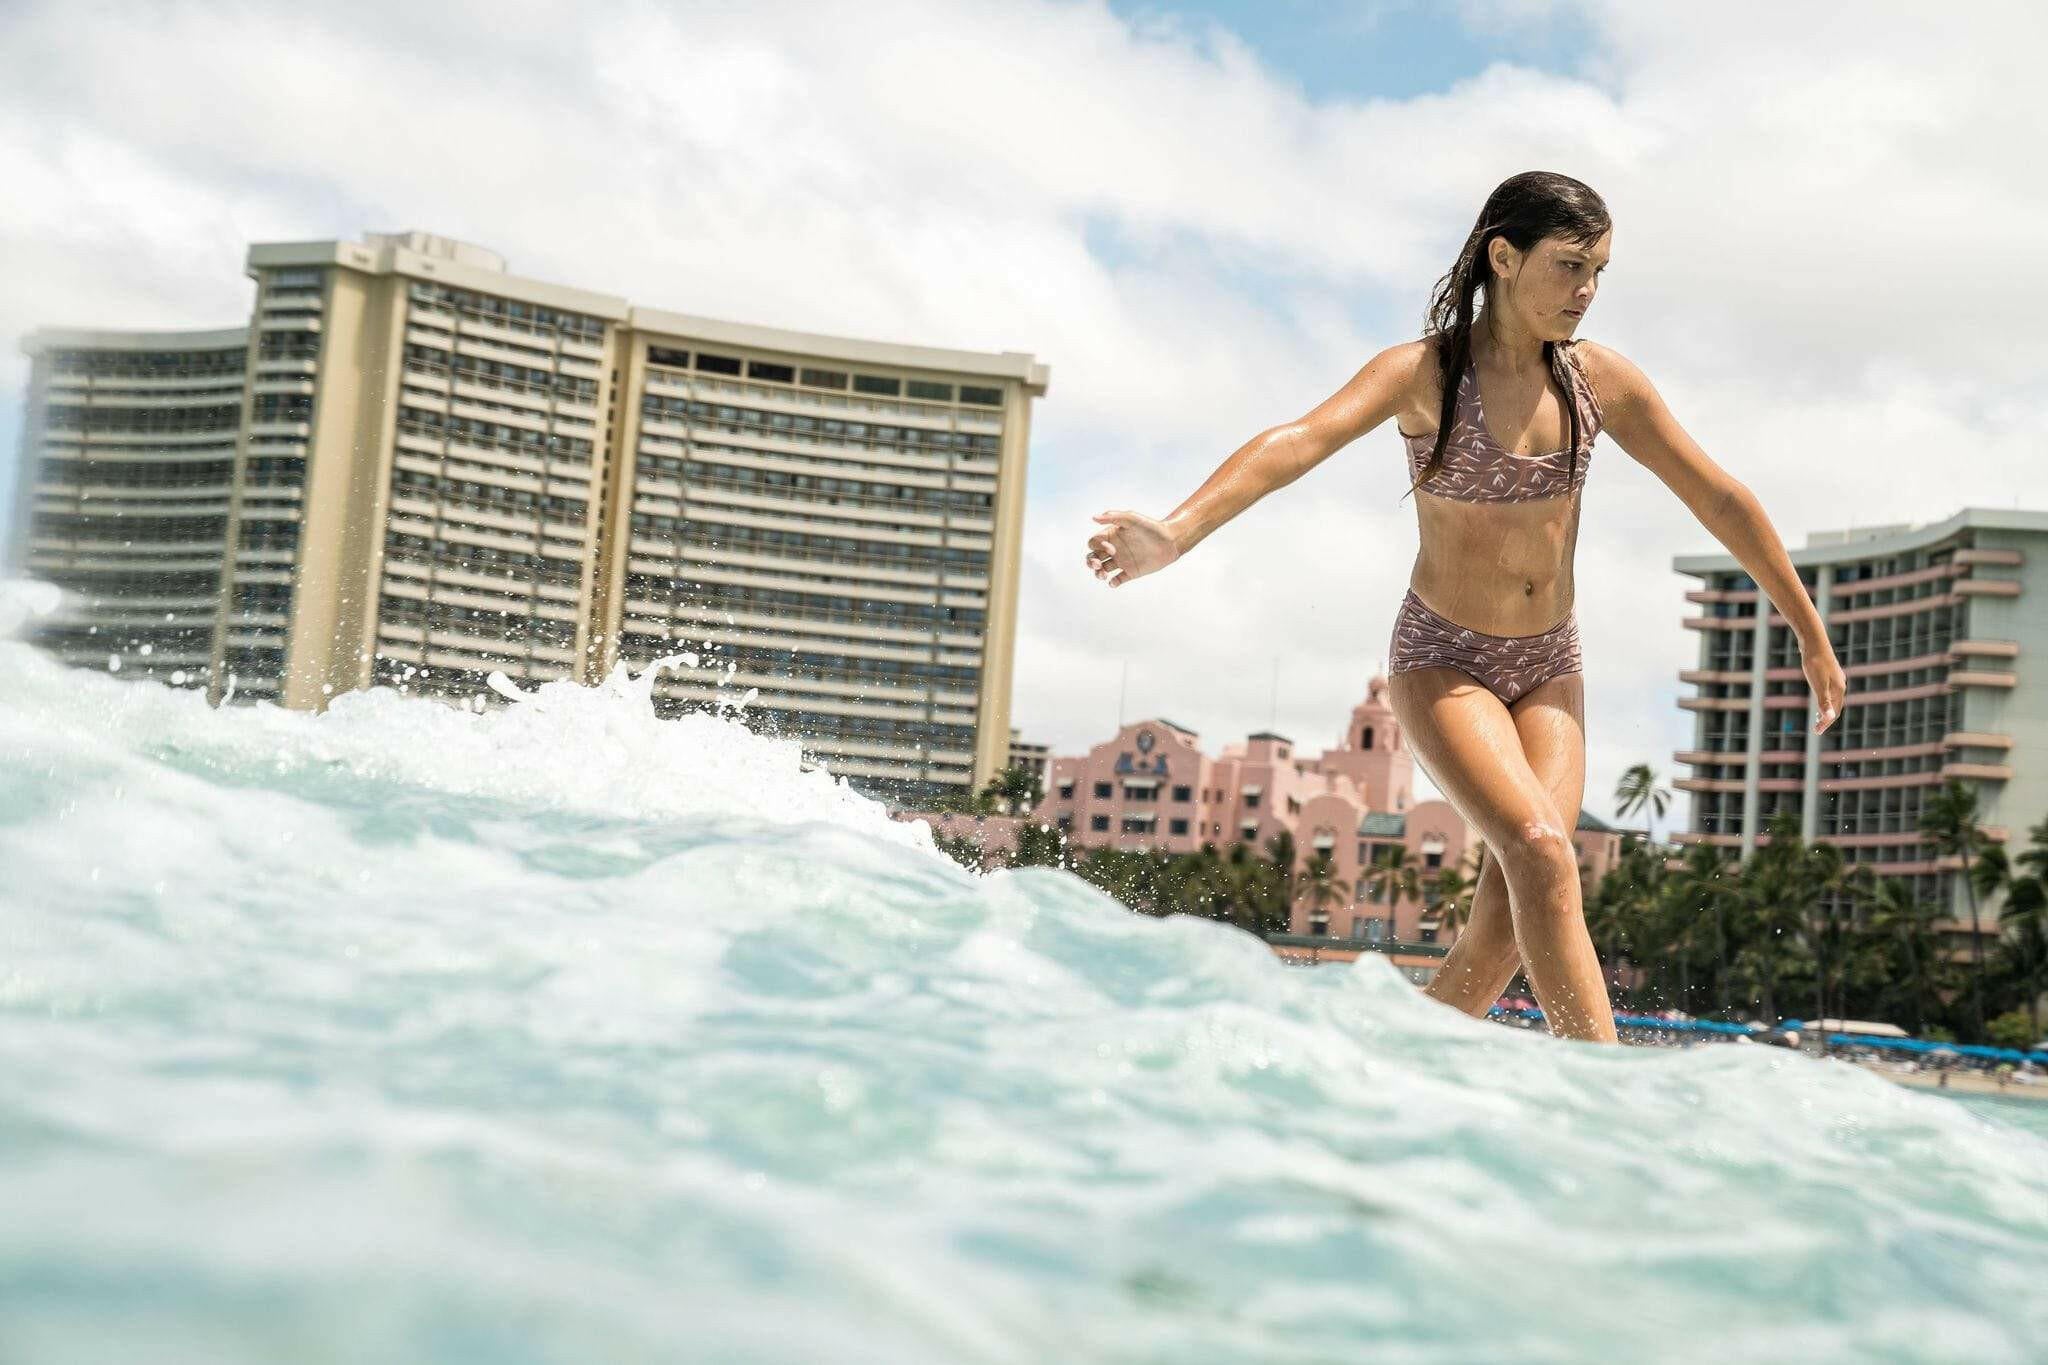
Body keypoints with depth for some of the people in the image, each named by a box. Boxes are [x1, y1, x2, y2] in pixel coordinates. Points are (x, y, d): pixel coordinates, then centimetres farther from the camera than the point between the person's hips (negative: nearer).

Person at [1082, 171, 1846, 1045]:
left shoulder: (1599, 381, -1)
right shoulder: (1426, 372, -14)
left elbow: (1720, 499, 7)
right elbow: (1298, 442, -32)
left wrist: (1811, 636, 11)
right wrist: (1178, 530, -50)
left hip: (1549, 669, 4)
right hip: (1443, 662, -4)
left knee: (1508, 920, -9)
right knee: (1541, 852, -24)